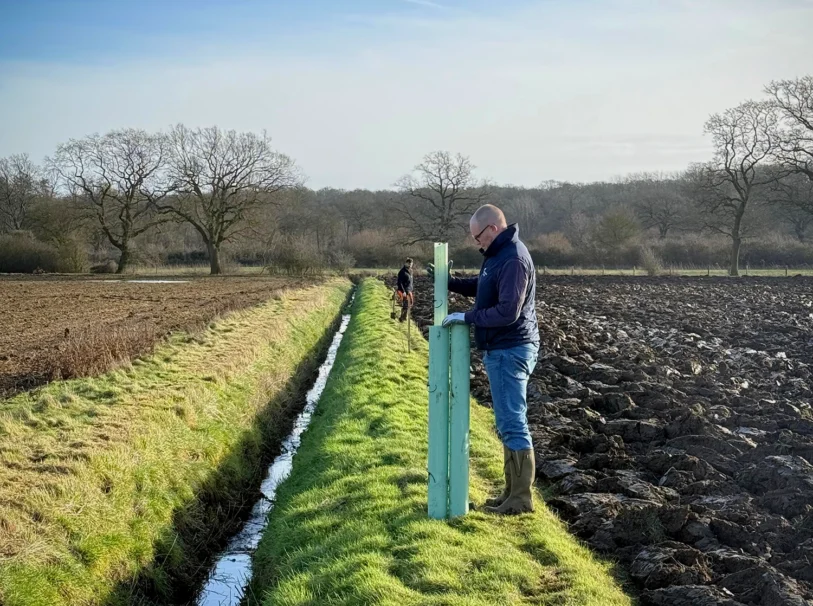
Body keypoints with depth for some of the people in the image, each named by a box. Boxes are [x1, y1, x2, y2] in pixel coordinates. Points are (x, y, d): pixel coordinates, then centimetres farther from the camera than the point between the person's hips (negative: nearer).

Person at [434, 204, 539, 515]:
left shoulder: (513, 259, -20)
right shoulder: (498, 255, 13)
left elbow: (507, 312, -25)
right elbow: (482, 287, 25)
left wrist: (466, 317, -18)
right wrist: (450, 282, 12)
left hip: (510, 352, -11)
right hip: (502, 350, 11)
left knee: (513, 424, -6)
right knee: (508, 423, 14)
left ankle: (521, 499, 1)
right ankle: (513, 492, 21)